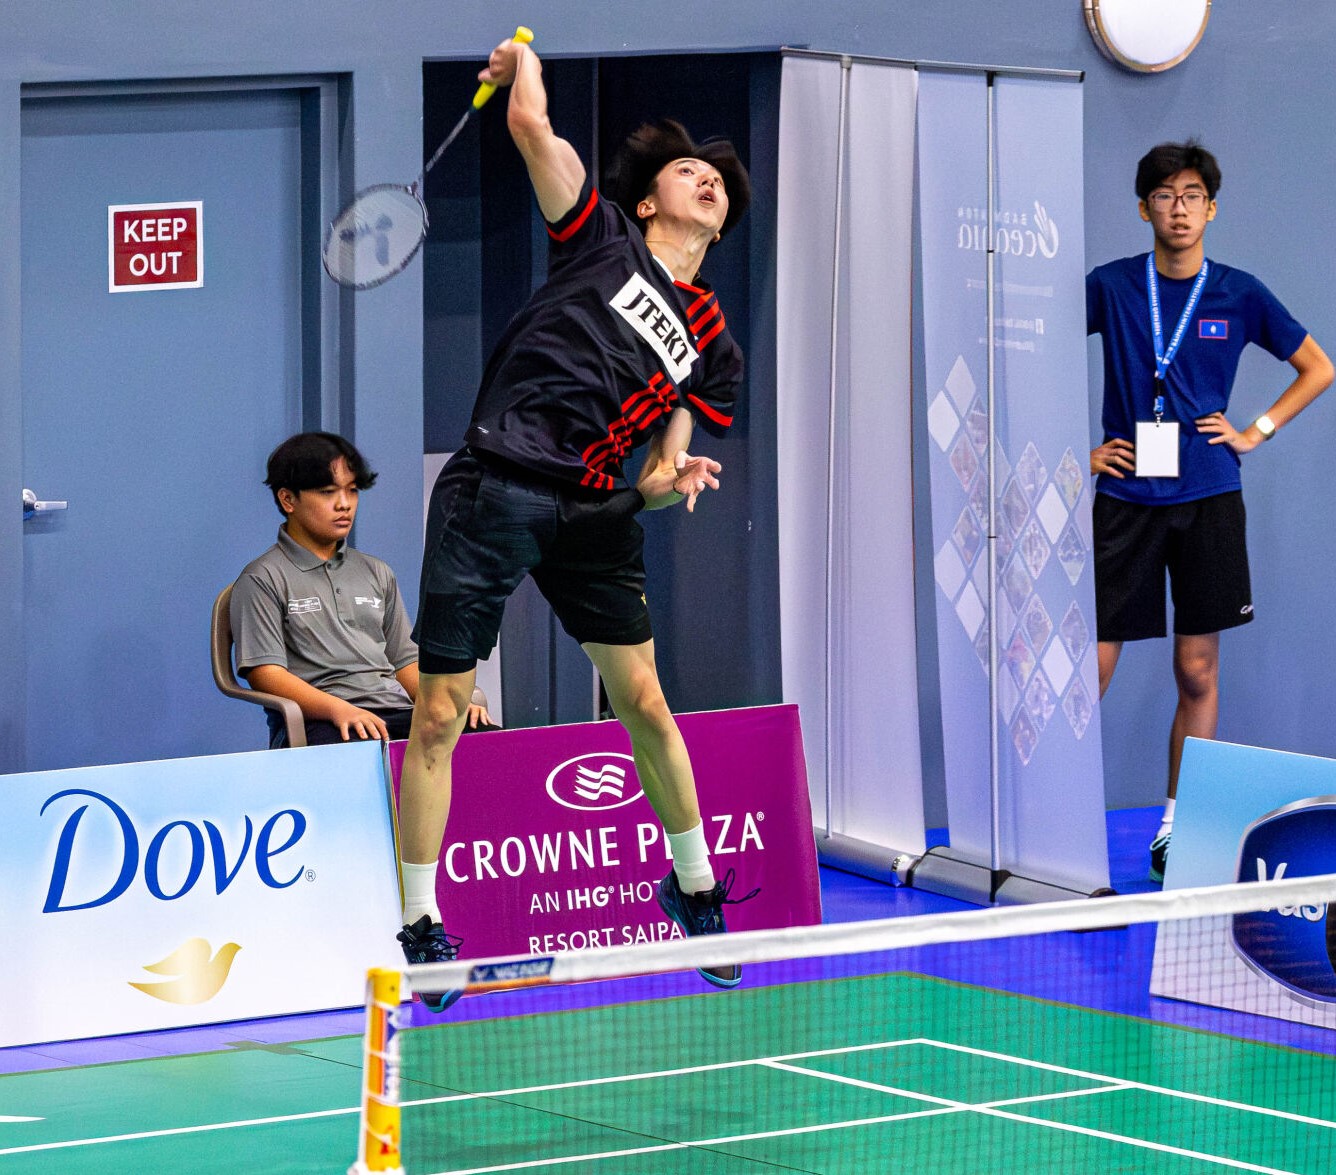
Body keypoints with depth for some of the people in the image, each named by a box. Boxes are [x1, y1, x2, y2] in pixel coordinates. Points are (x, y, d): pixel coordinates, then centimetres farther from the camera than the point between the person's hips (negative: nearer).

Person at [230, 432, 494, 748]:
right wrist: (340, 710, -21)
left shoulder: (376, 574, 27)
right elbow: (266, 673, -5)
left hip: (397, 711, 6)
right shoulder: (263, 580, 6)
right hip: (319, 723, -6)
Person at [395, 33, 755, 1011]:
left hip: (594, 509, 4)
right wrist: (523, 59, 16)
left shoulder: (711, 342, 17)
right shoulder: (605, 240, 6)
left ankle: (697, 891, 21)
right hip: (494, 489, -4)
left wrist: (668, 483, -7)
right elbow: (531, 125, -3)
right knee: (440, 716, -3)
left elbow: (670, 460, 16)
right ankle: (420, 926, 9)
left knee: (644, 704, 1)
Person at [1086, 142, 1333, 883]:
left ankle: (1178, 824, 15)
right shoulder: (1110, 287, 1)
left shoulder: (1239, 294, 4)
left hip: (1208, 499, 1)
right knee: (1092, 669, -6)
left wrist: (1255, 432, 4)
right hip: (1125, 498, -1)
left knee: (1198, 673, 5)